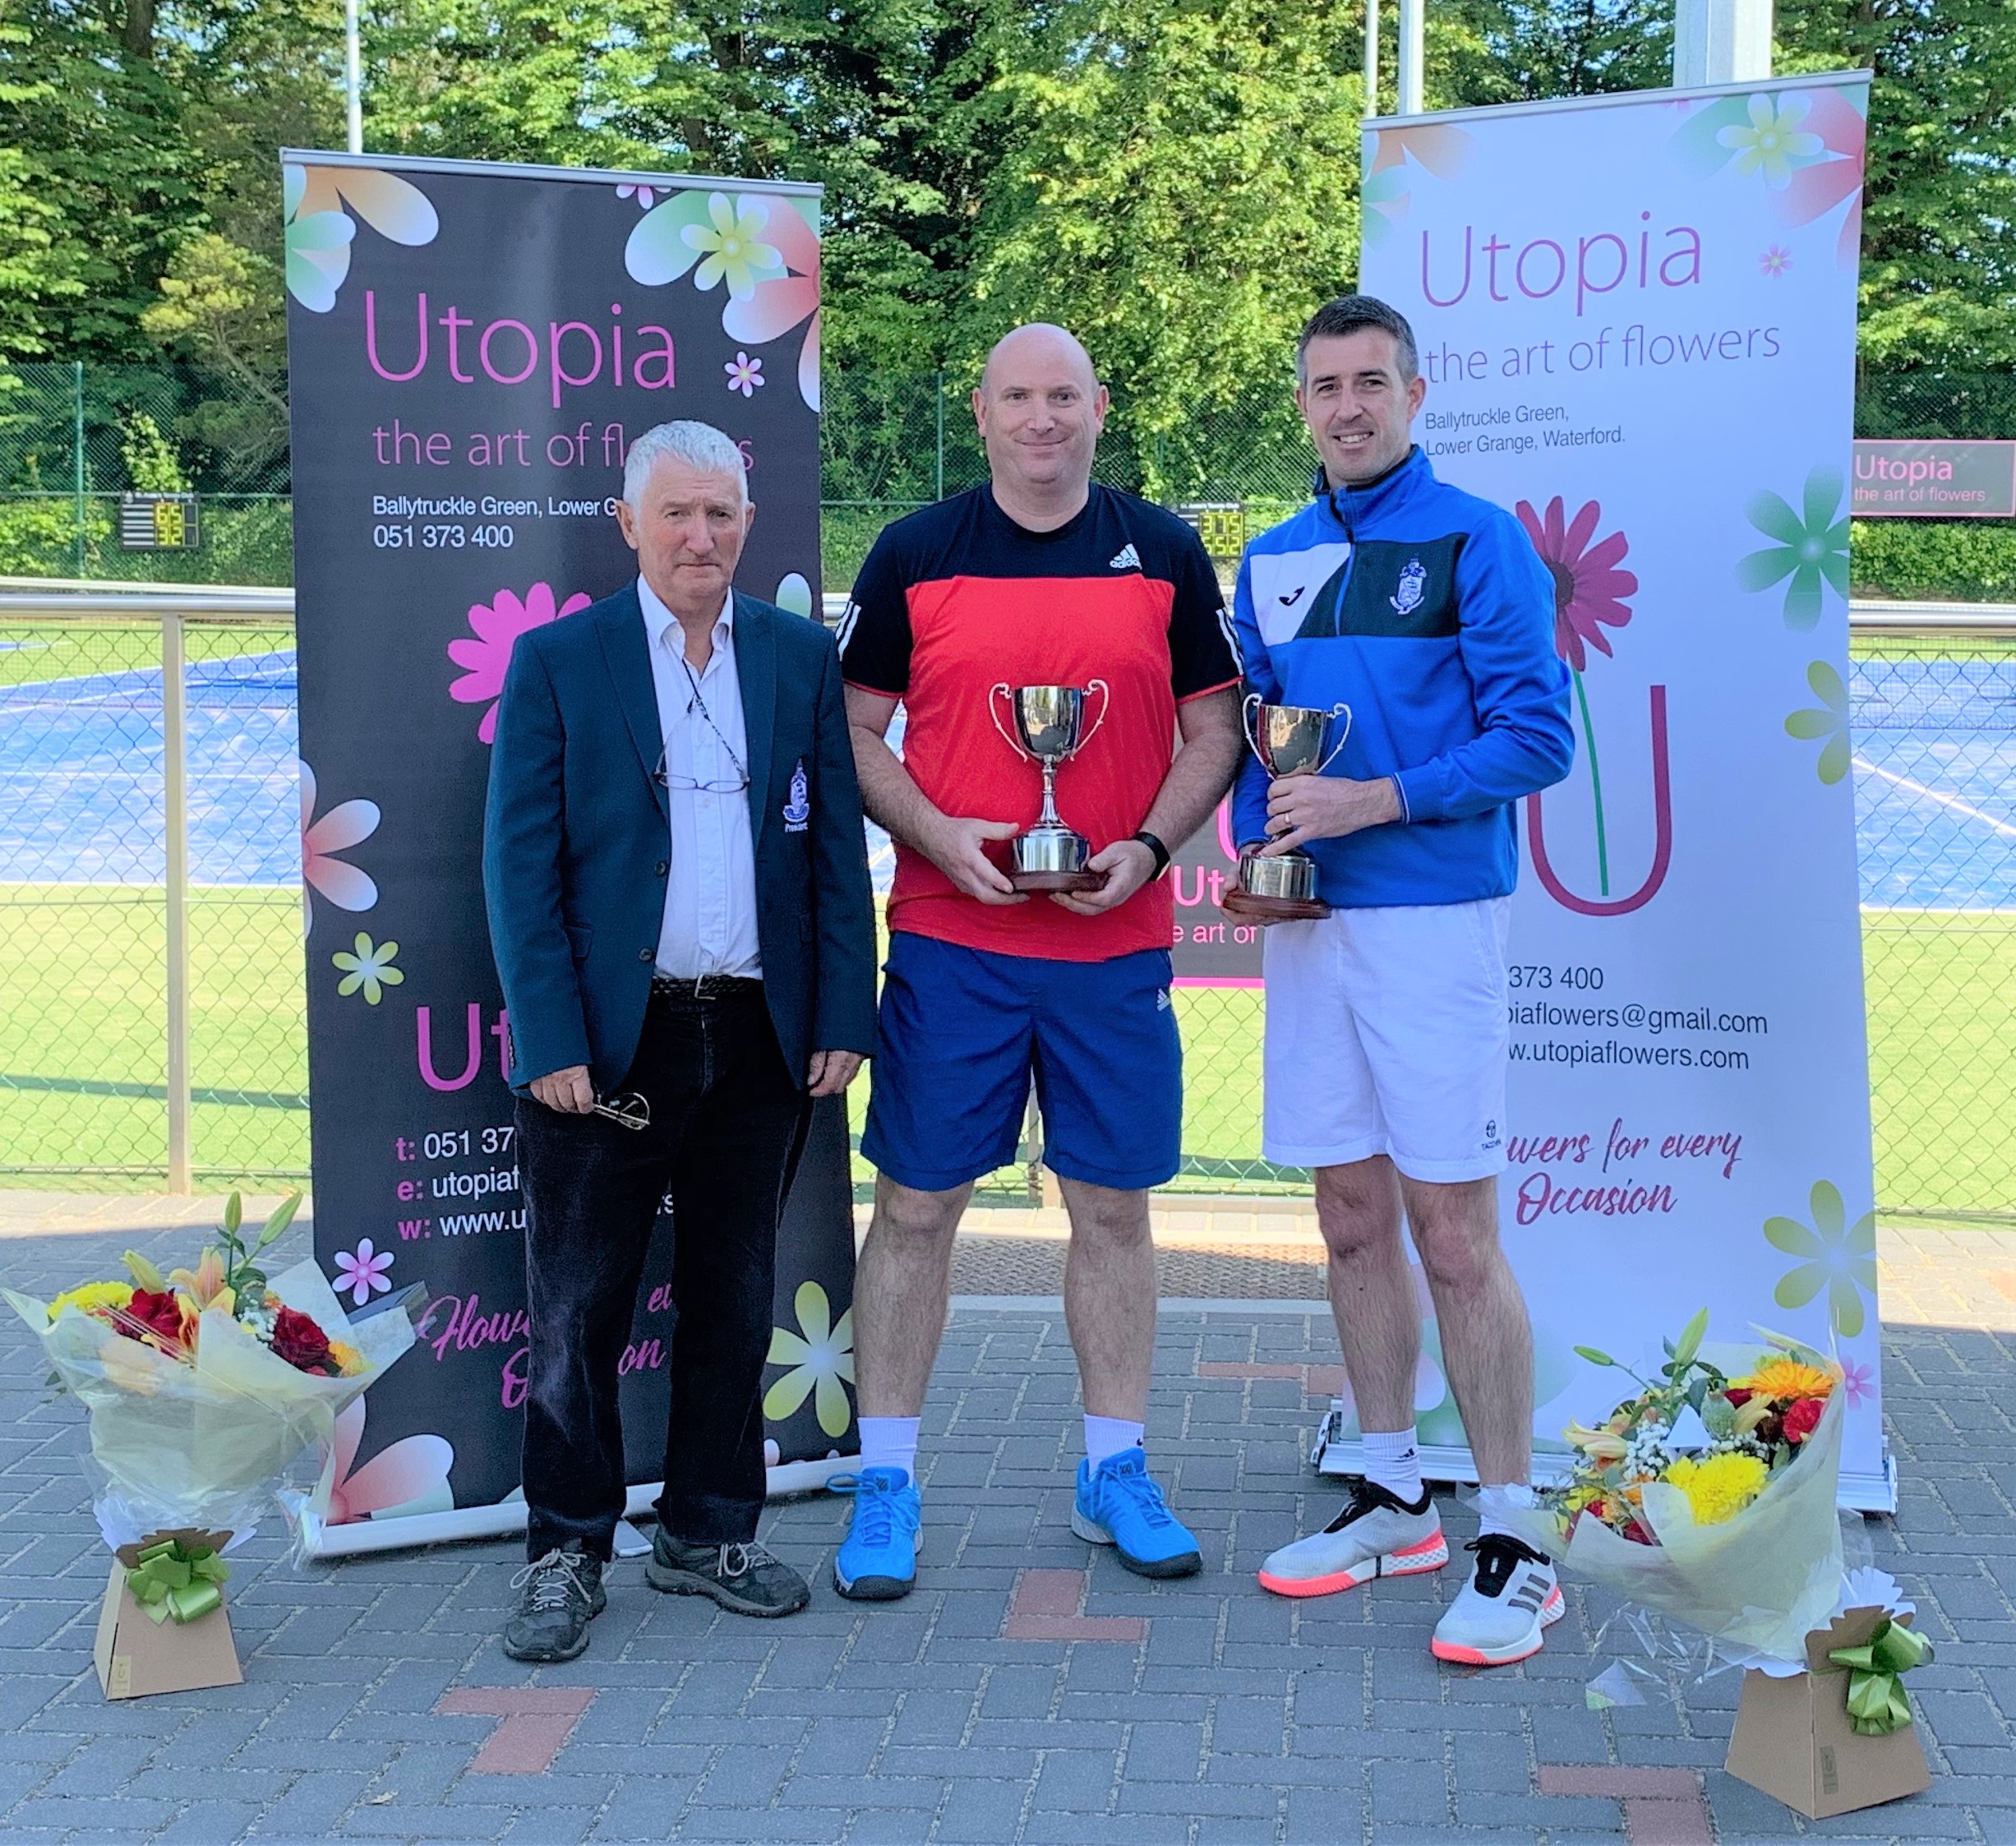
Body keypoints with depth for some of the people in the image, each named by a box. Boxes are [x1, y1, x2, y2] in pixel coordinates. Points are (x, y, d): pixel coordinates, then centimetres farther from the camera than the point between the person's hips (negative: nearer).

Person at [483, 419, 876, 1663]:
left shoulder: (803, 659, 7)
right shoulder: (556, 662, 0)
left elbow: (839, 847, 7)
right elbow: (521, 864, -3)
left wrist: (844, 1017, 0)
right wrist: (550, 1041, -11)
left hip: (760, 1041, 3)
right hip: (607, 1040, -2)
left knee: (735, 1303, 12)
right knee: (580, 1313, 3)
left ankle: (710, 1536, 25)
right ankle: (568, 1553, 16)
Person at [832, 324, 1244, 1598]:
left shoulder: (1165, 552, 6)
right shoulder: (914, 554, 3)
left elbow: (1215, 727, 7)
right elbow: (855, 728, 4)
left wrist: (1148, 847, -9)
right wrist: (939, 836, -12)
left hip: (1117, 936, 1)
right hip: (949, 935, -1)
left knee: (1114, 1205, 8)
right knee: (917, 1204, 3)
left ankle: (1116, 1470, 22)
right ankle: (887, 1482, 14)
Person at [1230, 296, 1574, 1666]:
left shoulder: (1477, 542, -4)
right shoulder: (1273, 560, 14)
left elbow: (1535, 736, -10)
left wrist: (1367, 803, -17)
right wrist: (1257, 849, 0)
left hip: (1433, 916, -6)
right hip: (1307, 921, 6)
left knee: (1453, 1235, -6)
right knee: (1353, 1220, 12)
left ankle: (1513, 1545, 2)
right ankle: (1393, 1498, 25)